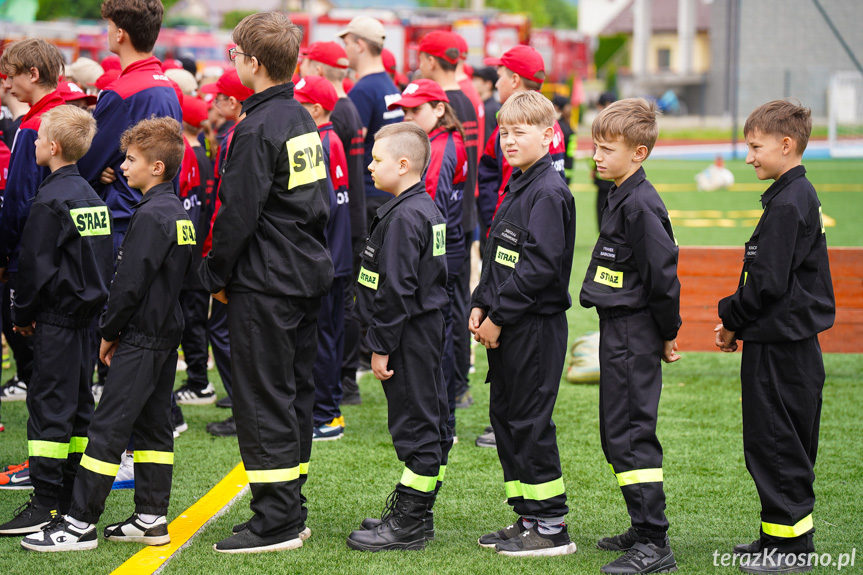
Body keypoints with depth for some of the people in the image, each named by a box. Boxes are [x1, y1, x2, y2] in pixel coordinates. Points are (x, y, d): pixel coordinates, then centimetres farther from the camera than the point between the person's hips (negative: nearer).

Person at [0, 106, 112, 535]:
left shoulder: (51, 200, -15)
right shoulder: (89, 194, 11)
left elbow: (36, 264, -14)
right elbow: (104, 258, 16)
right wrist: (93, 299, 18)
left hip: (57, 315, -9)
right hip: (86, 310, 9)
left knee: (48, 403, -8)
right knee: (77, 401, 12)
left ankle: (46, 503, -10)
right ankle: (75, 496, 16)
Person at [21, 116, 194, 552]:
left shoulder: (150, 216, -18)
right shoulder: (179, 213, 12)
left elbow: (130, 283, -20)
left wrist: (109, 332, -8)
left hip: (141, 337, -10)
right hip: (167, 334, 10)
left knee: (108, 426, -8)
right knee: (152, 424, 13)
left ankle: (80, 524, -7)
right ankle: (151, 519, 16)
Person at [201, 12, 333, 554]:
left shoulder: (257, 129, -17)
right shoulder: (305, 121, 10)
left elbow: (238, 214, -17)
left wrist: (217, 276, -6)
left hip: (264, 281, -9)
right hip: (309, 274, 9)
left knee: (264, 399, -5)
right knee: (296, 391, 13)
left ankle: (275, 523, -3)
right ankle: (292, 510, 20)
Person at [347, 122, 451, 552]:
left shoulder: (404, 217, -19)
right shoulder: (425, 208, 13)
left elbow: (396, 290, -22)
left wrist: (382, 347, -17)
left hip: (410, 336, -11)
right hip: (428, 327, 11)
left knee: (414, 424, -6)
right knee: (427, 423, 14)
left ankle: (408, 524, -1)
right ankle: (415, 513, 23)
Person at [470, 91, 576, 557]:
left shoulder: (548, 192, -15)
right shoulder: (517, 187, 15)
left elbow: (540, 266, -22)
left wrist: (499, 316, -18)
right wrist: (481, 306, 10)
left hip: (536, 326, -10)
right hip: (506, 326, 10)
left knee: (530, 423, -6)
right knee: (504, 416, 13)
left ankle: (551, 527, 1)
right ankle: (527, 518, 21)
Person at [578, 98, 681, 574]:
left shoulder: (641, 204, -18)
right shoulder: (621, 197, 14)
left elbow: (663, 274, -20)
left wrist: (667, 334, -11)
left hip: (633, 334, -10)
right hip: (619, 330, 10)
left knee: (631, 435, -10)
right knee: (616, 433, 16)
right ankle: (644, 531, 25)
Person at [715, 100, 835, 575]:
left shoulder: (788, 205, -19)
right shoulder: (800, 196, 13)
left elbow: (768, 282, -22)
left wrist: (732, 320, -7)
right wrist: (737, 321, 12)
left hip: (780, 349, -10)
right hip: (792, 342, 10)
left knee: (776, 446, -3)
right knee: (784, 446, 16)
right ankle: (778, 536, 24)